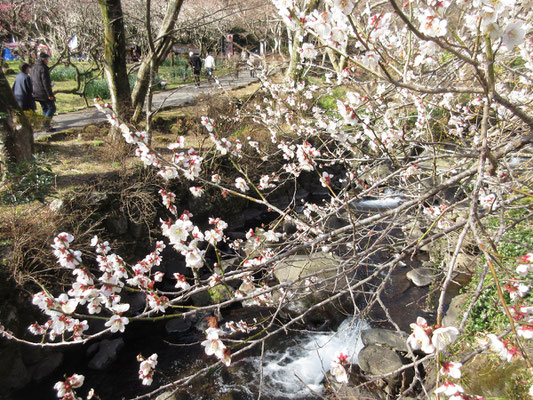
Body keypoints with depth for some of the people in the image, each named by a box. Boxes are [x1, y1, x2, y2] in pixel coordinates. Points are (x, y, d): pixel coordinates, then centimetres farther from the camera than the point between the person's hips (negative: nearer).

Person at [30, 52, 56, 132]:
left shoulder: (33, 68, 13)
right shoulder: (43, 69, -16)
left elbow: (32, 81, 19)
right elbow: (46, 83, -20)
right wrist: (50, 95, -18)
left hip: (36, 93, 9)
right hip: (44, 93, -9)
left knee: (45, 108, 17)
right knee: (52, 108, -2)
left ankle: (45, 124, 19)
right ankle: (46, 124, -11)